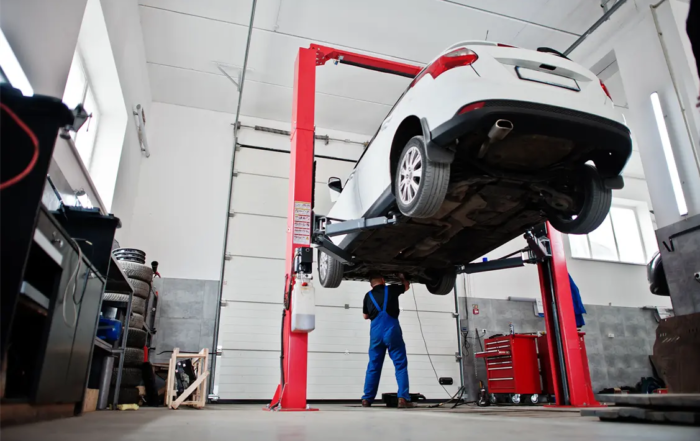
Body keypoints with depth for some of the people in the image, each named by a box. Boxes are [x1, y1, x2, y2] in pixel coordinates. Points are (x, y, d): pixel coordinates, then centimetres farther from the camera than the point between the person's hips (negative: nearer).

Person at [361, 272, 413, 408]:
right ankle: (403, 398, -5)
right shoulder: (391, 289, 10)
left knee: (373, 366, 10)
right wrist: (401, 276, 48)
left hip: (376, 331, 3)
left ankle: (367, 399, 12)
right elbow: (406, 285, 31)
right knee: (400, 364, 2)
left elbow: (366, 316, 27)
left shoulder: (368, 296, 15)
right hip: (392, 329, -3)